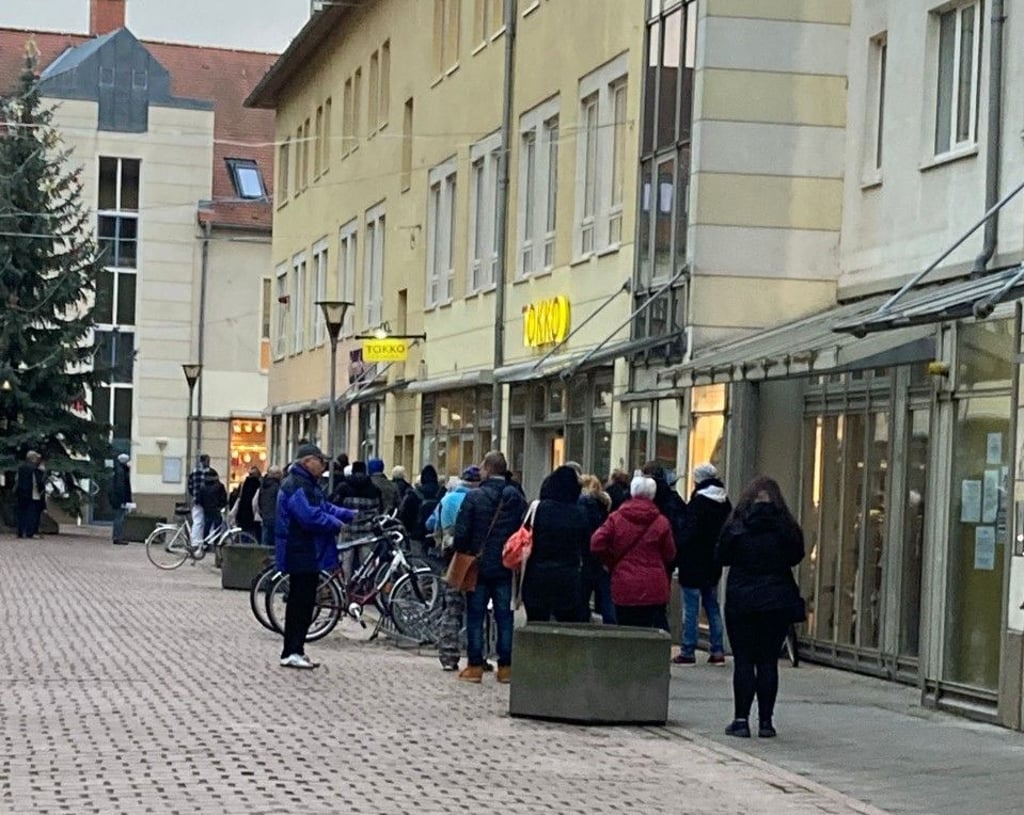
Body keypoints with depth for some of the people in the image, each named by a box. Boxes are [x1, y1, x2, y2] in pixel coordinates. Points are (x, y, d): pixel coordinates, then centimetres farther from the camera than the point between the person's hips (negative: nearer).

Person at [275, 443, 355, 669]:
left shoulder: (308, 485, 18)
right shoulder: (295, 486, -17)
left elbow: (325, 507, 21)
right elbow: (309, 516, -27)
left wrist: (351, 515, 10)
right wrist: (337, 525, -20)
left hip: (309, 554, 11)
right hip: (300, 554, -11)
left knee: (304, 602, 12)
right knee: (301, 601, -9)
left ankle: (295, 650, 16)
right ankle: (292, 652, -6)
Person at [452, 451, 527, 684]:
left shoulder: (474, 497, -10)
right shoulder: (517, 498, 1)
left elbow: (461, 533, -11)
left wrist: (462, 553, 5)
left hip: (478, 566, -3)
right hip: (507, 568, 3)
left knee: (475, 616, 4)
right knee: (504, 617, 8)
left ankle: (475, 666, 3)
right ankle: (506, 666, 8)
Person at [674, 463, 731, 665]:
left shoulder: (698, 502, -15)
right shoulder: (724, 503, 8)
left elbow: (689, 533, -18)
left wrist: (678, 556, -11)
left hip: (694, 564, -7)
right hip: (713, 564, 7)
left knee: (690, 608, -3)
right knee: (712, 606, 14)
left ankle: (688, 651, -2)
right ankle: (718, 651, 12)